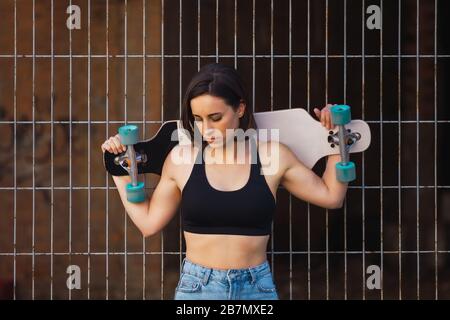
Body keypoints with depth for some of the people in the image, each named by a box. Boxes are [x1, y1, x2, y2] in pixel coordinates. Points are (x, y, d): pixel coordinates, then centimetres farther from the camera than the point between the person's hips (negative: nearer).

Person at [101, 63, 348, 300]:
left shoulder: (272, 156, -1)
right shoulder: (181, 158, 0)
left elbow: (331, 197, 9)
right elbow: (149, 222, 8)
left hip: (257, 287, 0)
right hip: (196, 287, 0)